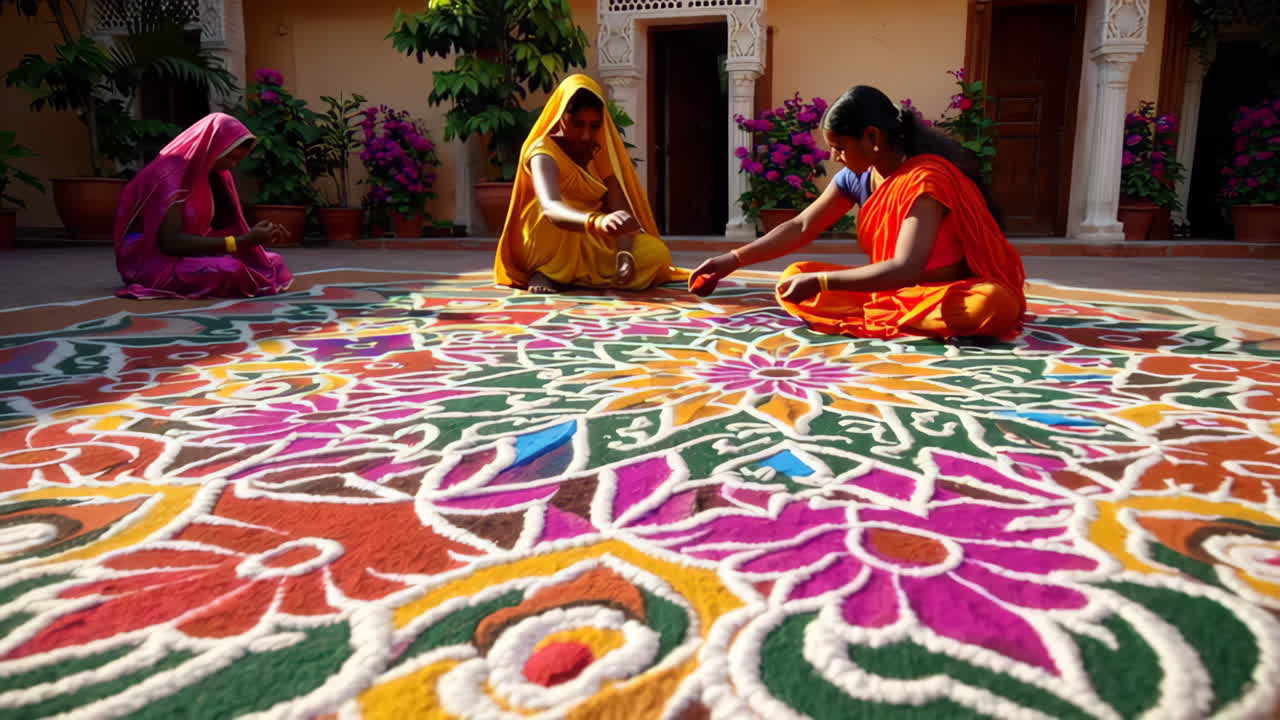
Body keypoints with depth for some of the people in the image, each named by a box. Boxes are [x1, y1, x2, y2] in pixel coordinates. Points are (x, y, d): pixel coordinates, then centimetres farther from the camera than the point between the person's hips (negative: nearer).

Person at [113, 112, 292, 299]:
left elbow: (216, 229, 12)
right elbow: (170, 241, -28)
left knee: (274, 262, -1)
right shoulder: (170, 173, -20)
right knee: (230, 271, -34)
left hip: (189, 253, 8)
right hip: (152, 260, -7)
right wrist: (241, 241, -29)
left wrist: (252, 235, -8)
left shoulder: (211, 174, 5)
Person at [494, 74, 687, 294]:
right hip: (546, 247, -5)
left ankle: (572, 277, -12)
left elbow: (619, 209, -10)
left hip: (592, 244, 6)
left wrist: (624, 253, -31)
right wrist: (597, 221, -62)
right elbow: (550, 207, -42)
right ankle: (549, 272, -17)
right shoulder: (543, 153, -20)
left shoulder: (600, 151, -1)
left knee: (656, 252, -17)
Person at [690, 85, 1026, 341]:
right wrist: (733, 260, -1)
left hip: (950, 291, -6)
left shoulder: (925, 178, -24)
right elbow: (800, 228, 5)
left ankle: (870, 320, -27)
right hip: (891, 288, 6)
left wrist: (819, 282, -33)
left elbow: (906, 270, -34)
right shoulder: (857, 177, -2)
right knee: (793, 280, -8)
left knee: (994, 304, -40)